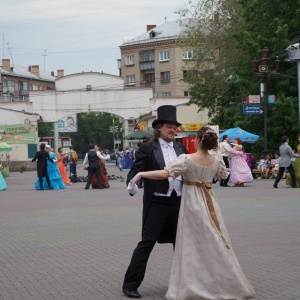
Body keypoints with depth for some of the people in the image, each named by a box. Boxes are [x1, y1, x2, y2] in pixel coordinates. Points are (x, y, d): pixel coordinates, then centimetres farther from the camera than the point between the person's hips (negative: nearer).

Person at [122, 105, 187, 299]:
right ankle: (131, 284, 1)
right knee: (147, 243, -5)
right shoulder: (147, 149, -3)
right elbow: (136, 171, -9)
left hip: (179, 202, 5)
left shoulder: (180, 148, 12)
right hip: (157, 203, -5)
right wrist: (132, 184, -29)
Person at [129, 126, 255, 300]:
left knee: (193, 244, 4)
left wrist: (141, 174, -12)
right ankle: (227, 283, 20)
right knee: (216, 243, 13)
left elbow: (163, 174, -23)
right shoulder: (216, 160, -2)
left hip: (192, 202, -4)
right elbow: (223, 175, 20)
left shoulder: (187, 159, -17)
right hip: (209, 202, 4)